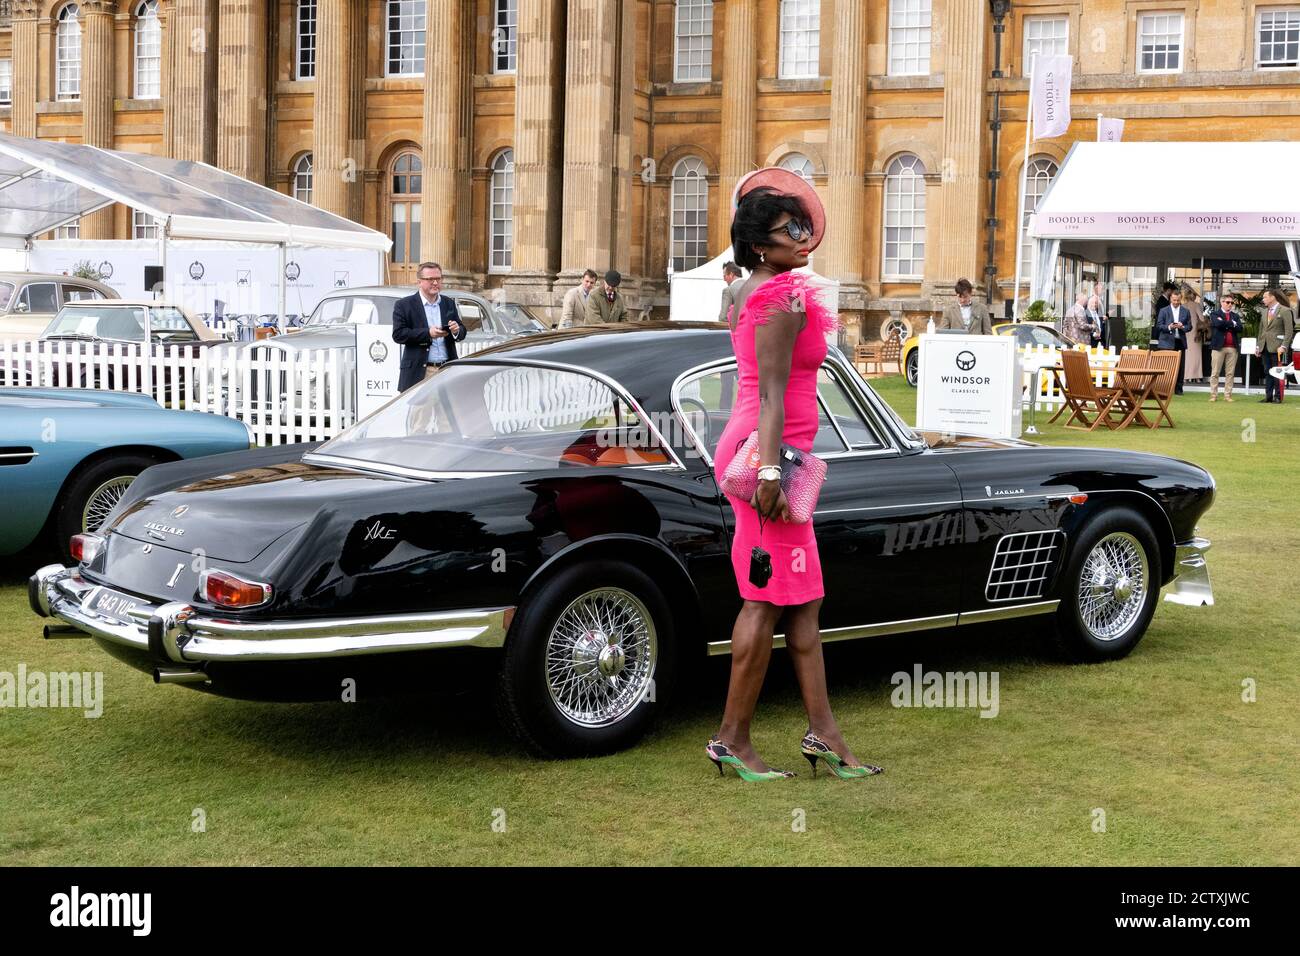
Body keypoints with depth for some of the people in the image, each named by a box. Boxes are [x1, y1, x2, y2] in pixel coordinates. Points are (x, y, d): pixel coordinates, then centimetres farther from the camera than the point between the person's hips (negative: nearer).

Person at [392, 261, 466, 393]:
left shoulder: (449, 303, 17)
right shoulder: (404, 305, 2)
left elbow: (462, 333, 17)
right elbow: (398, 335, -8)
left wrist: (457, 331, -9)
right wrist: (428, 333, -17)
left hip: (446, 371, 4)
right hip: (419, 373, -4)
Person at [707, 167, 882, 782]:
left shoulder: (750, 292, 17)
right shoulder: (786, 295, -13)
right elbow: (772, 390, -19)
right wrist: (769, 468, -24)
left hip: (750, 447, 10)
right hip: (767, 450, -10)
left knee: (803, 601, 11)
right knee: (768, 600, -4)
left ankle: (822, 732, 14)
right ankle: (733, 739, 4)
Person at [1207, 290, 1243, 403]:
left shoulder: (1236, 316, 17)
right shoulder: (1215, 314, 7)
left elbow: (1240, 329, 1)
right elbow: (1218, 324, -14)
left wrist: (1226, 324, -7)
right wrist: (1232, 324, -4)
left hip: (1233, 347, 3)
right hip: (1219, 346, -3)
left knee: (1230, 373, 2)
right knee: (1215, 373, -1)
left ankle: (1228, 395, 5)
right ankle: (1213, 395, 3)